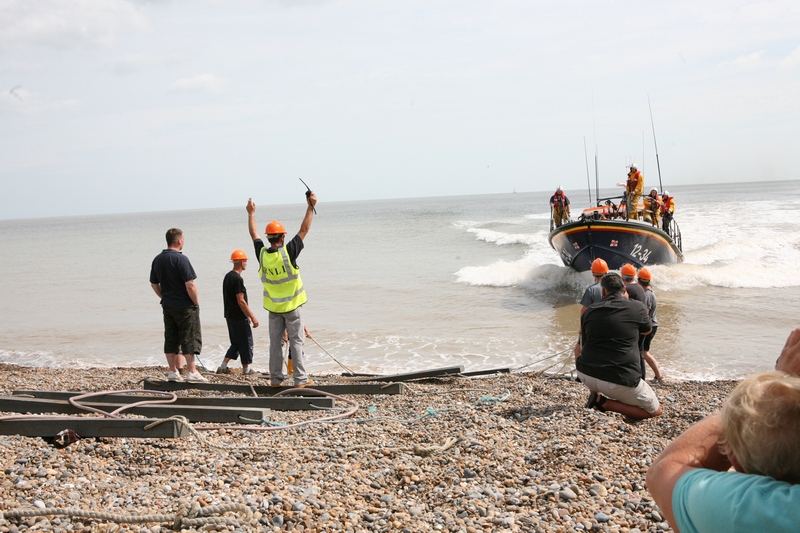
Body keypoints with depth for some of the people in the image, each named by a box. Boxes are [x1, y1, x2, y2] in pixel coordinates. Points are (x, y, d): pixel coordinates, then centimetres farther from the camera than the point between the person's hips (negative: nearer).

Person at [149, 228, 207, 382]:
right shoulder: (181, 259, -16)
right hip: (185, 306, -7)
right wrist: (196, 303, -9)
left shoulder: (157, 259, 7)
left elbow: (154, 284, 14)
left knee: (170, 339, 11)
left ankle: (173, 371, 15)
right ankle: (192, 372, 0)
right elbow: (190, 285, -20)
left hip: (167, 306, 7)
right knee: (189, 338, -1)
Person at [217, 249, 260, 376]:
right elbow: (240, 301, -21)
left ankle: (223, 366, 14)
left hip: (230, 316, 9)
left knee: (236, 343, 17)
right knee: (246, 342, 3)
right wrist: (252, 317, -17)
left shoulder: (227, 276, 12)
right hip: (239, 317, -9)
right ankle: (246, 369, 11)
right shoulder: (237, 279, -19)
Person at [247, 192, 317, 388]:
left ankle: (275, 378, 14)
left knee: (275, 342, 10)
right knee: (296, 342, 0)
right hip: (292, 306, -4)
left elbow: (254, 234, 12)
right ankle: (300, 379, 1)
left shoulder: (262, 254, -6)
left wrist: (251, 213, 25)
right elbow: (304, 230, -11)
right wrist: (310, 207, -7)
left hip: (273, 307, 4)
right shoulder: (288, 252, -17)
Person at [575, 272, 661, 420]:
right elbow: (646, 331, 23)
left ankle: (595, 396, 18)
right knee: (655, 411, 13)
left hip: (586, 375, 4)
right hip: (620, 380, -4)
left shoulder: (589, 311, 8)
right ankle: (605, 403, -3)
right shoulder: (637, 307, 0)